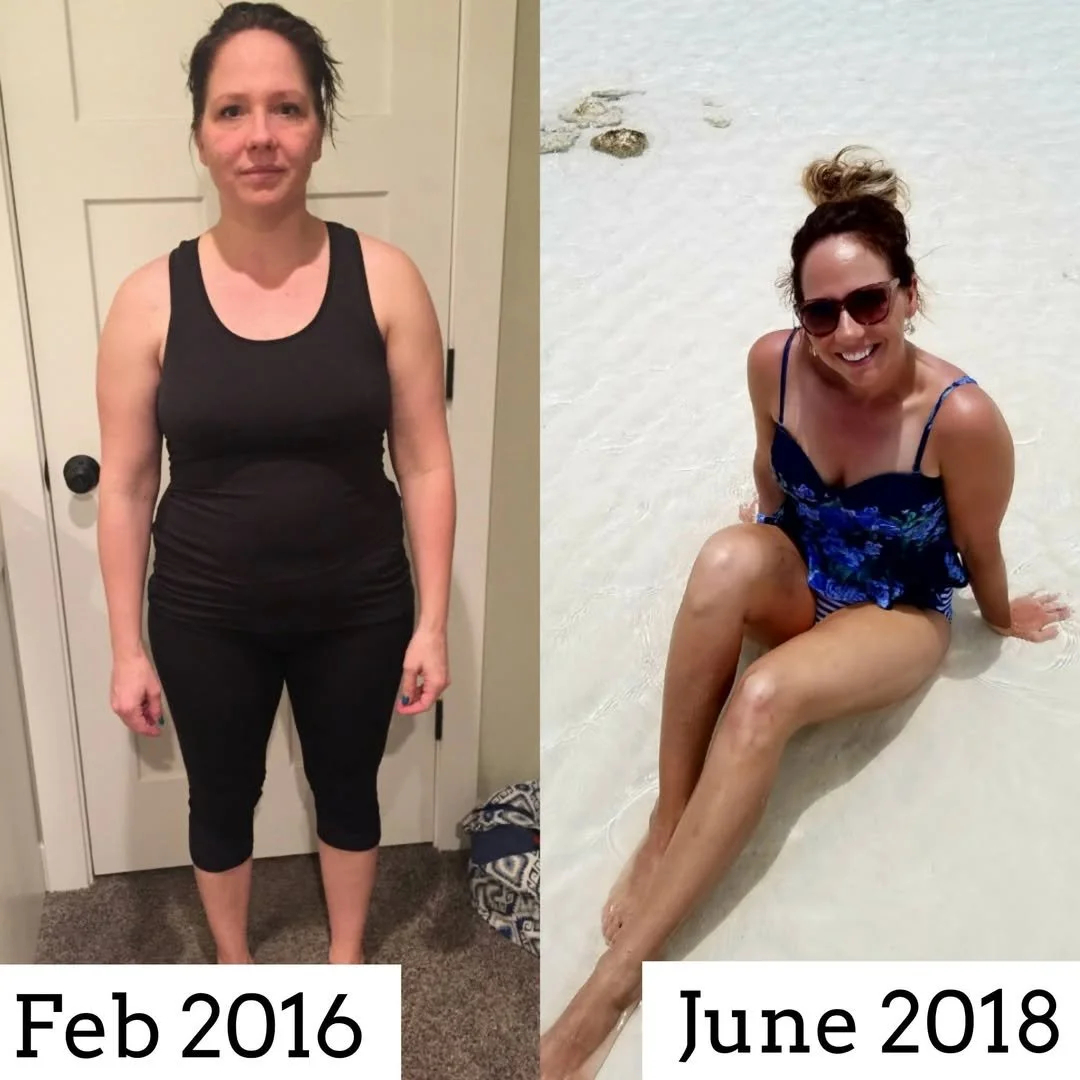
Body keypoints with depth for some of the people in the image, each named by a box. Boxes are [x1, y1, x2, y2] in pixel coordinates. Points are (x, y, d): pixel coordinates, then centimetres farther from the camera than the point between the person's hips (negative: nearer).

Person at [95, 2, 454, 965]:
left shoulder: (384, 279, -11)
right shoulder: (152, 298, -10)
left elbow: (426, 466, -7)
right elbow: (126, 487, -4)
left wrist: (432, 621, -7)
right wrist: (128, 647, -2)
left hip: (358, 607, 0)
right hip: (206, 615, 1)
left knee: (348, 787, 21)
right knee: (222, 799, 21)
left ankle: (346, 956, 49)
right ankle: (234, 965, 50)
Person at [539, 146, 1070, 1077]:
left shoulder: (961, 418, -30)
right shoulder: (774, 363, -18)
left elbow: (979, 550, -10)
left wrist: (1003, 619, 7)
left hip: (899, 621, -3)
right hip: (798, 584, 4)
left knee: (764, 698, -34)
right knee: (728, 557, -35)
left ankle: (611, 989, -30)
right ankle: (664, 825, -23)